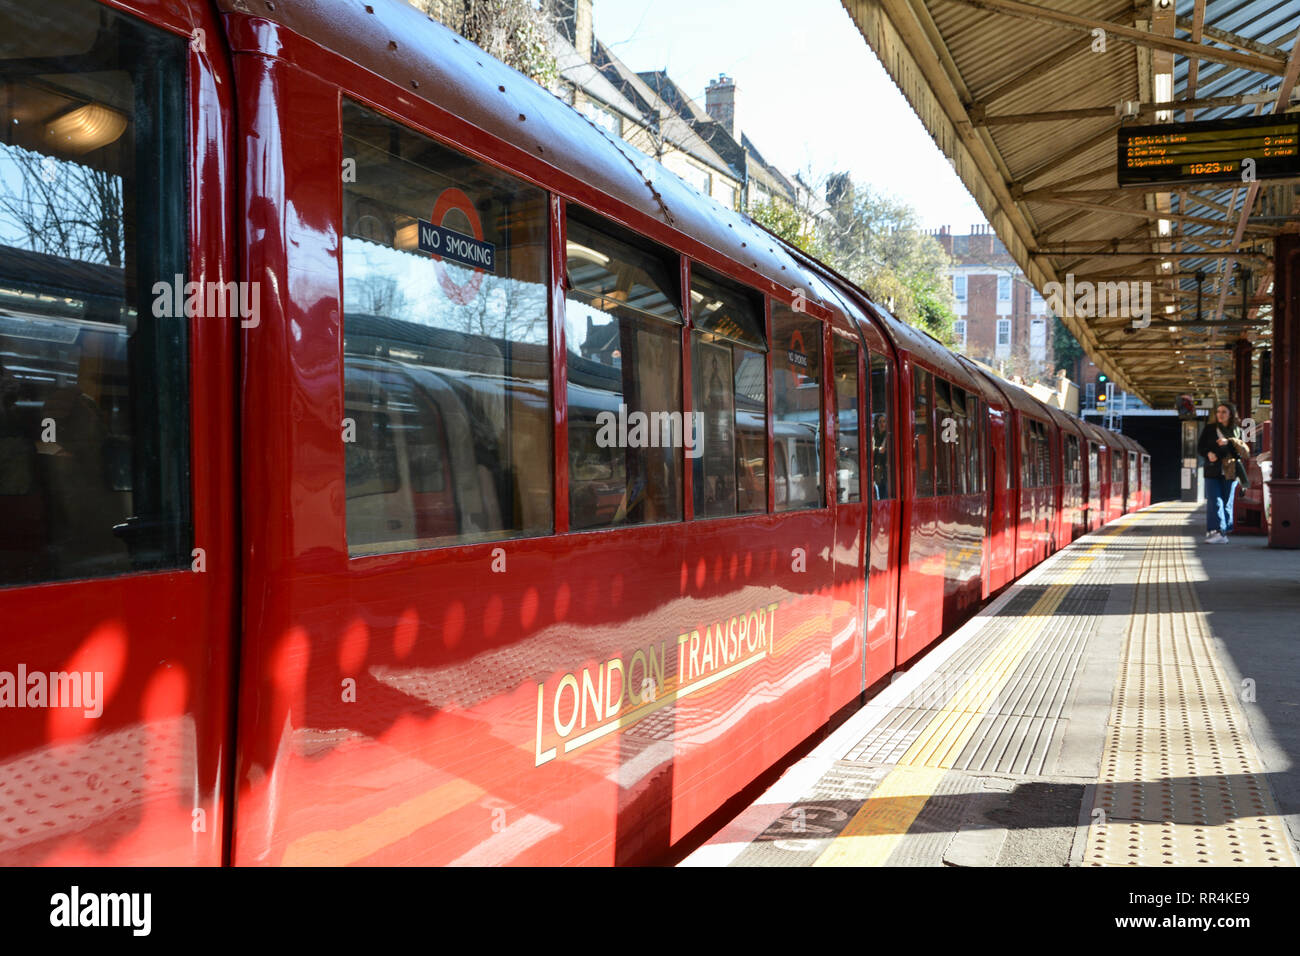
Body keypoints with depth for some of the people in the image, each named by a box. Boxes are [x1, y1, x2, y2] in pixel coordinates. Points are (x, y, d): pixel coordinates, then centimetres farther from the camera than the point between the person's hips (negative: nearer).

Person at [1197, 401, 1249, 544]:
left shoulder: (1237, 430, 7)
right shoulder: (1209, 428, 7)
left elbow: (1244, 450, -2)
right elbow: (1200, 446, 8)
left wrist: (1229, 442, -17)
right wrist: (1208, 453, -13)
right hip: (1213, 471, 0)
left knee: (1227, 502, 2)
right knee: (1214, 502, -10)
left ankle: (1223, 532, 5)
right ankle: (1216, 531, -14)